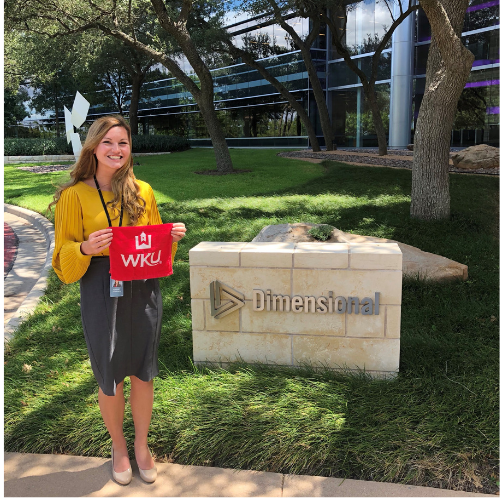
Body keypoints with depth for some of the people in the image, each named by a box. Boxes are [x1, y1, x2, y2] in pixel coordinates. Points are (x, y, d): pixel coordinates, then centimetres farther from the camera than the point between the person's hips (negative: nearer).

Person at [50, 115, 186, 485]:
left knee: (143, 373, 12)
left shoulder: (143, 191, 5)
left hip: (143, 290, 2)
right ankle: (118, 446, 37)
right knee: (110, 378, 10)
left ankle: (142, 445, 36)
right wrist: (85, 248, -23)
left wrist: (173, 237, -7)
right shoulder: (74, 195, -4)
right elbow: (65, 258, -2)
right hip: (102, 292, -2)